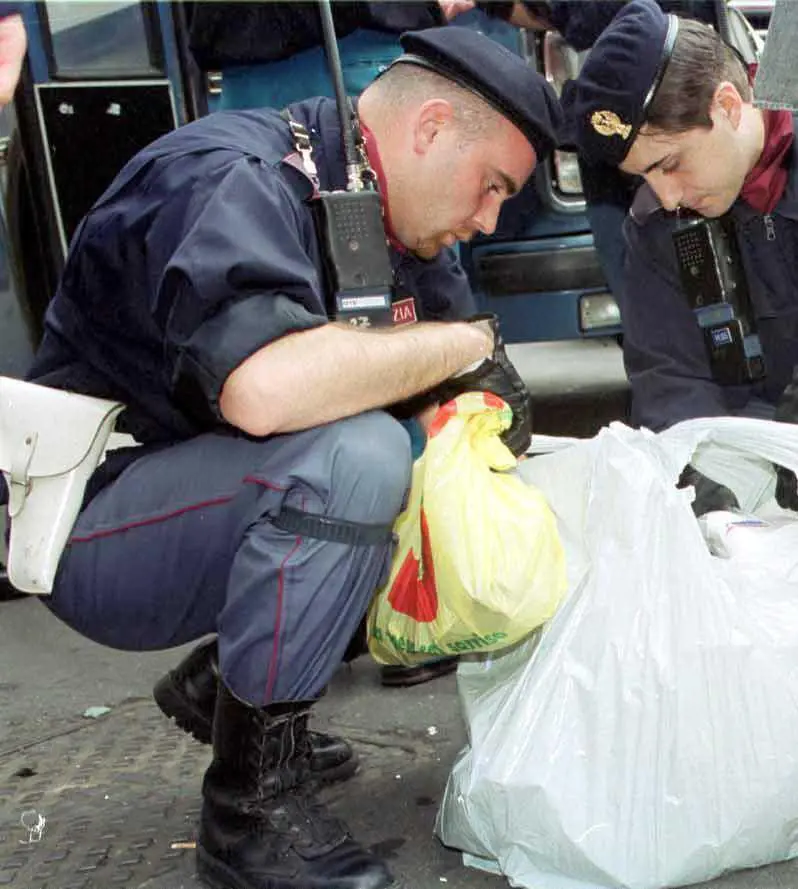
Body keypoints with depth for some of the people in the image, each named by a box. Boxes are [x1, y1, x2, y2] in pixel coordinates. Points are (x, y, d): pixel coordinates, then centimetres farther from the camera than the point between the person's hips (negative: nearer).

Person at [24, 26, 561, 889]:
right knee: (352, 456, -31)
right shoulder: (227, 181, -23)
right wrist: (464, 345, -26)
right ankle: (253, 804, -17)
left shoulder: (396, 221, 5)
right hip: (93, 529, -9)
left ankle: (223, 678, 10)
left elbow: (453, 384, 10)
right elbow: (264, 387, -40)